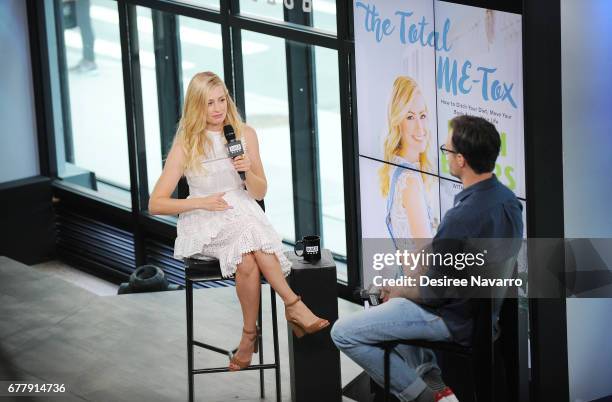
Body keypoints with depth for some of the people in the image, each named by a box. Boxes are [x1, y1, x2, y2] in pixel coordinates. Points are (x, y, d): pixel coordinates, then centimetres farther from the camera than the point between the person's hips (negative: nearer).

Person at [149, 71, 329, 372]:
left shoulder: (245, 134, 6)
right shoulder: (185, 145, -1)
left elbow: (259, 193, 12)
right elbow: (156, 204, -2)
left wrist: (248, 170, -10)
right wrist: (201, 202, -13)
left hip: (244, 213, 2)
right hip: (204, 225, -2)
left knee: (247, 261, -34)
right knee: (249, 232, -35)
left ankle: (249, 335, -24)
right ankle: (294, 305, -28)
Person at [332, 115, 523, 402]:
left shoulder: (462, 217, -32)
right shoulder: (506, 199, -3)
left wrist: (397, 291, -3)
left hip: (454, 319, -10)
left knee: (343, 333, -5)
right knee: (391, 300, 33)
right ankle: (430, 377, 23)